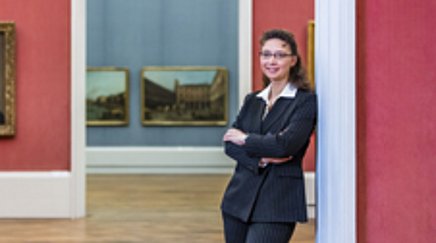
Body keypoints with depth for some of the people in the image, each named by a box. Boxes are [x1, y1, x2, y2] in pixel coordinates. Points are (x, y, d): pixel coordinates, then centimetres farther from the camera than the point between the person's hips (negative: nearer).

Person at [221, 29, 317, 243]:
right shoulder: (252, 100, 13)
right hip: (240, 197, 6)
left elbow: (286, 144, -18)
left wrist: (246, 139, -5)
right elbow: (229, 144, 4)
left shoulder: (305, 101, -5)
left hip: (277, 204, -6)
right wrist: (260, 159, -14)